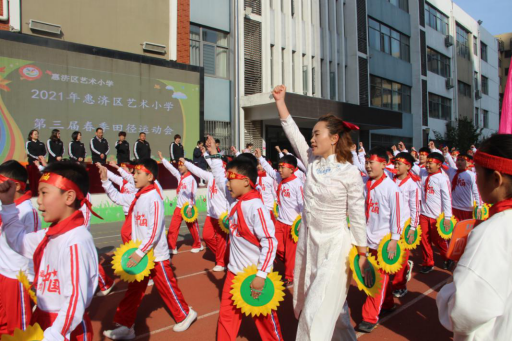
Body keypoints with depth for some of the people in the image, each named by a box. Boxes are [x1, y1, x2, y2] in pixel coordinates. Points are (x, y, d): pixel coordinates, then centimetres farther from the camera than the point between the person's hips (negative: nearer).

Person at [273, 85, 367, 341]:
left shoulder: (350, 173, -15)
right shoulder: (312, 163, 0)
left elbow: (358, 217, -10)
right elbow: (293, 133, -1)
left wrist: (362, 255, -6)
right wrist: (280, 101, -4)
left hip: (334, 245, -6)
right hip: (308, 241, 7)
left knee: (318, 311, -2)